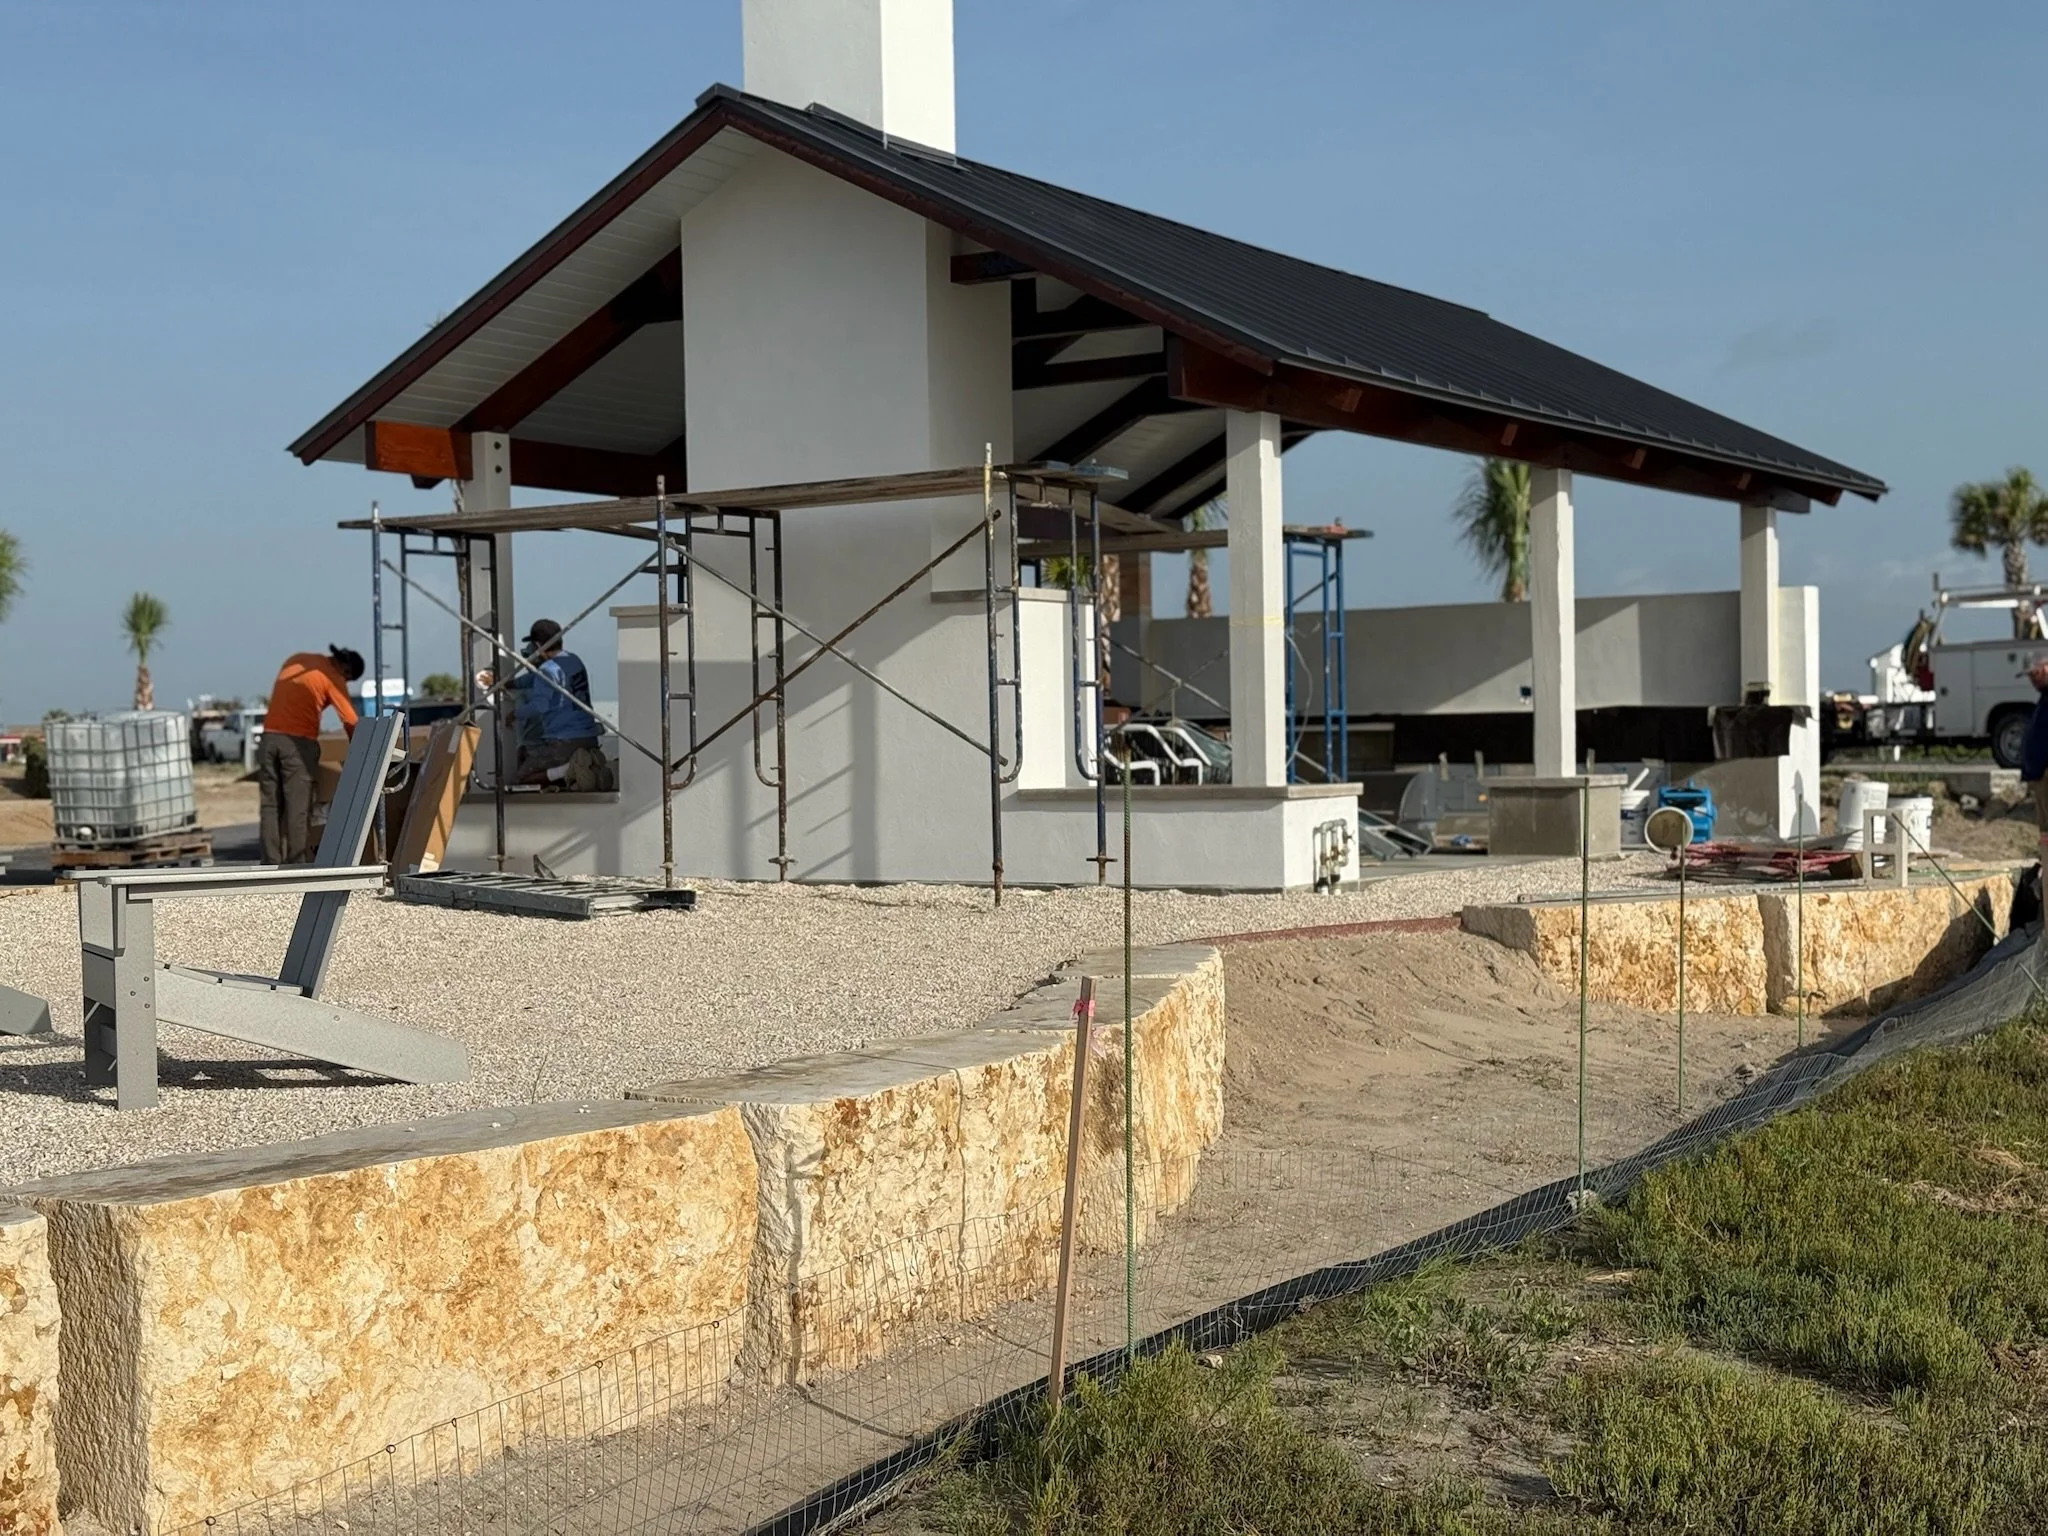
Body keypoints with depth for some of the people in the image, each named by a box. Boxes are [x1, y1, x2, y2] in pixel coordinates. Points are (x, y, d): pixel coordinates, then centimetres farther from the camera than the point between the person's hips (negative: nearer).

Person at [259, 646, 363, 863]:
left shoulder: (296, 660, 16)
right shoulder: (333, 678, -3)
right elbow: (350, 723, -4)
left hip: (269, 738, 6)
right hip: (299, 743, -6)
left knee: (271, 808, 4)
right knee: (299, 811, -3)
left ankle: (272, 868, 2)